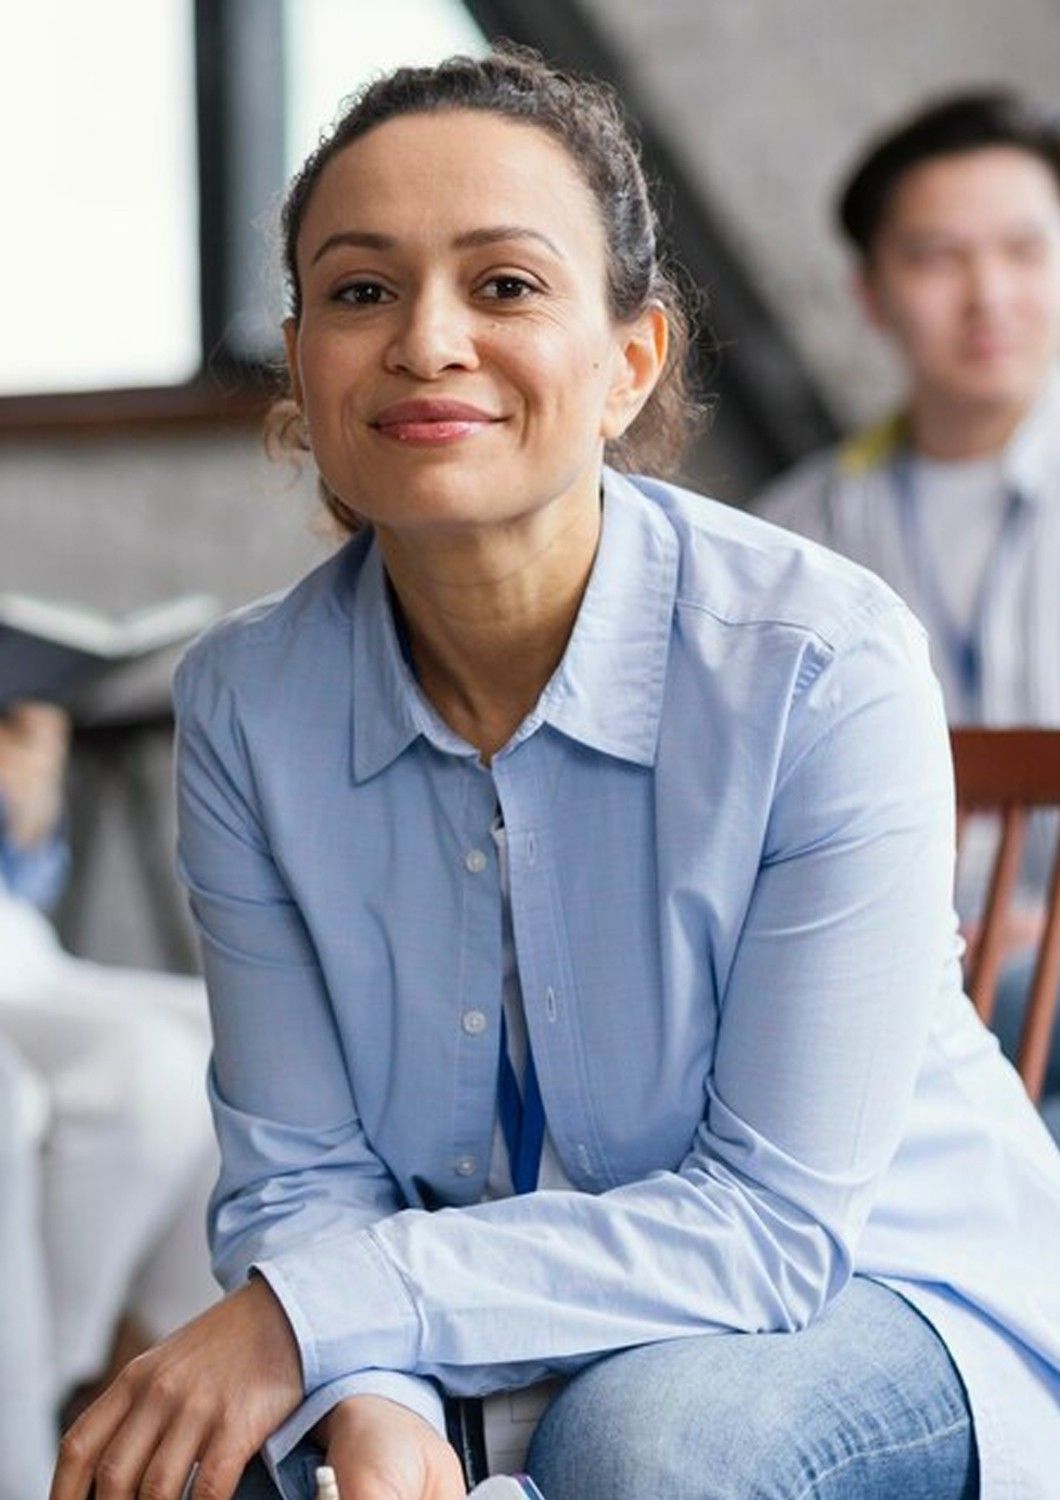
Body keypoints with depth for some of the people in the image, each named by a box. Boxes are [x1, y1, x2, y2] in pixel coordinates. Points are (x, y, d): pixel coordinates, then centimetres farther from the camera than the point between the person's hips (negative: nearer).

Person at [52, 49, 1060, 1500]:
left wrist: (316, 1317, -27)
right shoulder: (244, 700, -10)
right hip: (511, 1326, 3)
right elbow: (301, 1174, -7)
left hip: (883, 1303, -2)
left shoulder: (829, 664, -24)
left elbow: (776, 1218, -22)